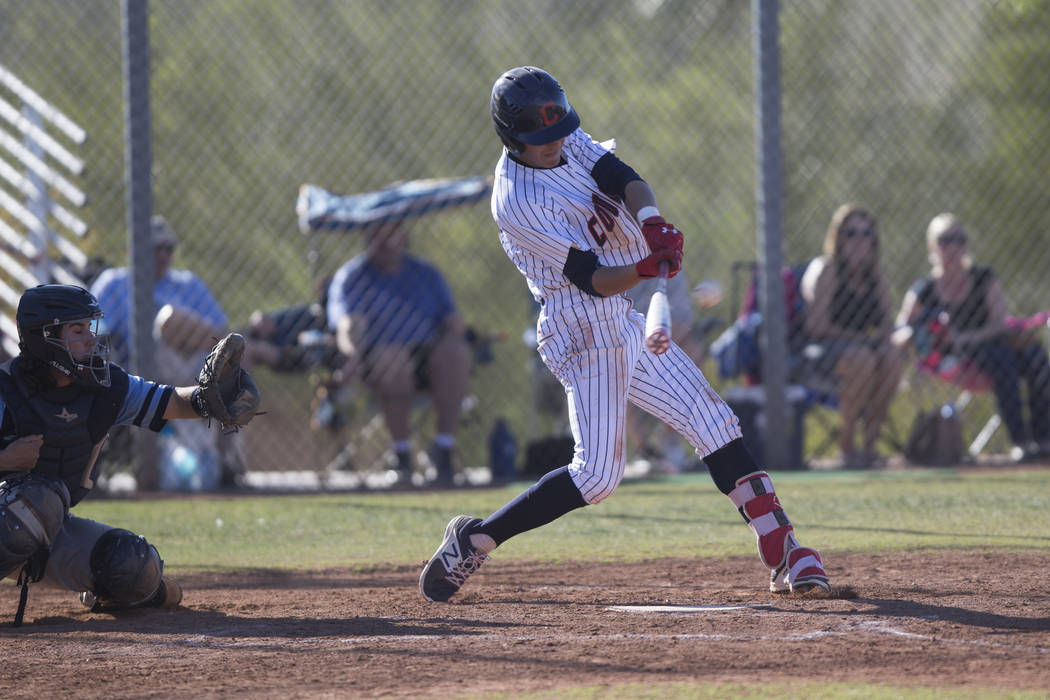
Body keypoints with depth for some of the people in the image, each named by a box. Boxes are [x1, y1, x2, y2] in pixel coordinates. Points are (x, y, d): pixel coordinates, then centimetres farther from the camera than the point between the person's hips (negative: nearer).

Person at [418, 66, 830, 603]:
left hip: (623, 322, 9)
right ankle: (475, 538, 0)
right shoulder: (516, 205, -20)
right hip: (584, 332, -9)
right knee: (597, 475, -13)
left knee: (712, 420, 2)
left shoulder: (567, 142, 4)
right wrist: (647, 267, -41)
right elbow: (593, 280, -22)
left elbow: (626, 181, -9)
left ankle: (780, 548, 2)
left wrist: (652, 224, -30)